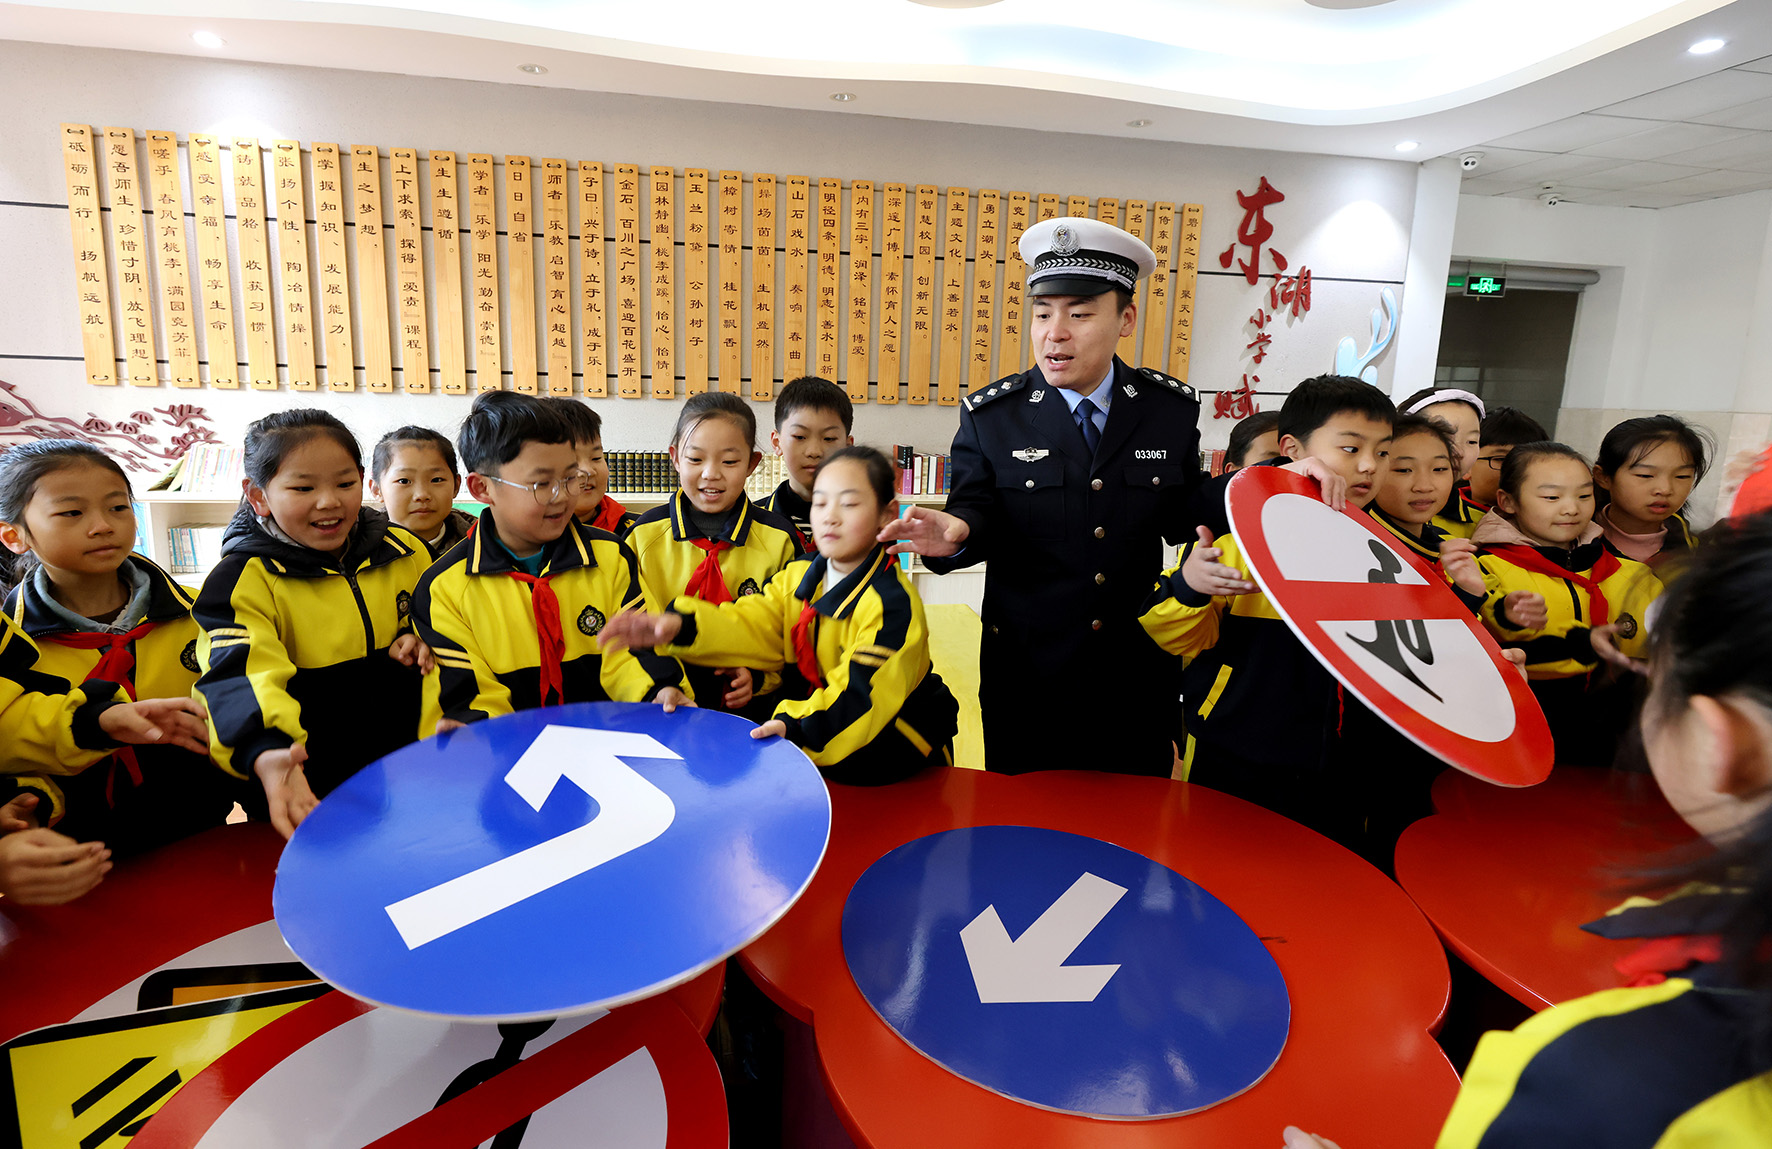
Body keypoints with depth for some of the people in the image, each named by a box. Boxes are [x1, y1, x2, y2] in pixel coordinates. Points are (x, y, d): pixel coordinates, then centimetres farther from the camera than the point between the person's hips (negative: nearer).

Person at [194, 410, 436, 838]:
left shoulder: (404, 551, 6)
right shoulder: (242, 579, -6)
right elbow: (241, 674, -23)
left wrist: (419, 639, 0)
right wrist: (266, 754, -42)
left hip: (409, 751, 3)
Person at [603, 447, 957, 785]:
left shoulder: (894, 602, -22)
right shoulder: (801, 576, 2)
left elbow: (865, 693, -32)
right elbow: (753, 626, -9)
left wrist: (798, 725, -49)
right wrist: (679, 626, -26)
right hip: (827, 712, 6)